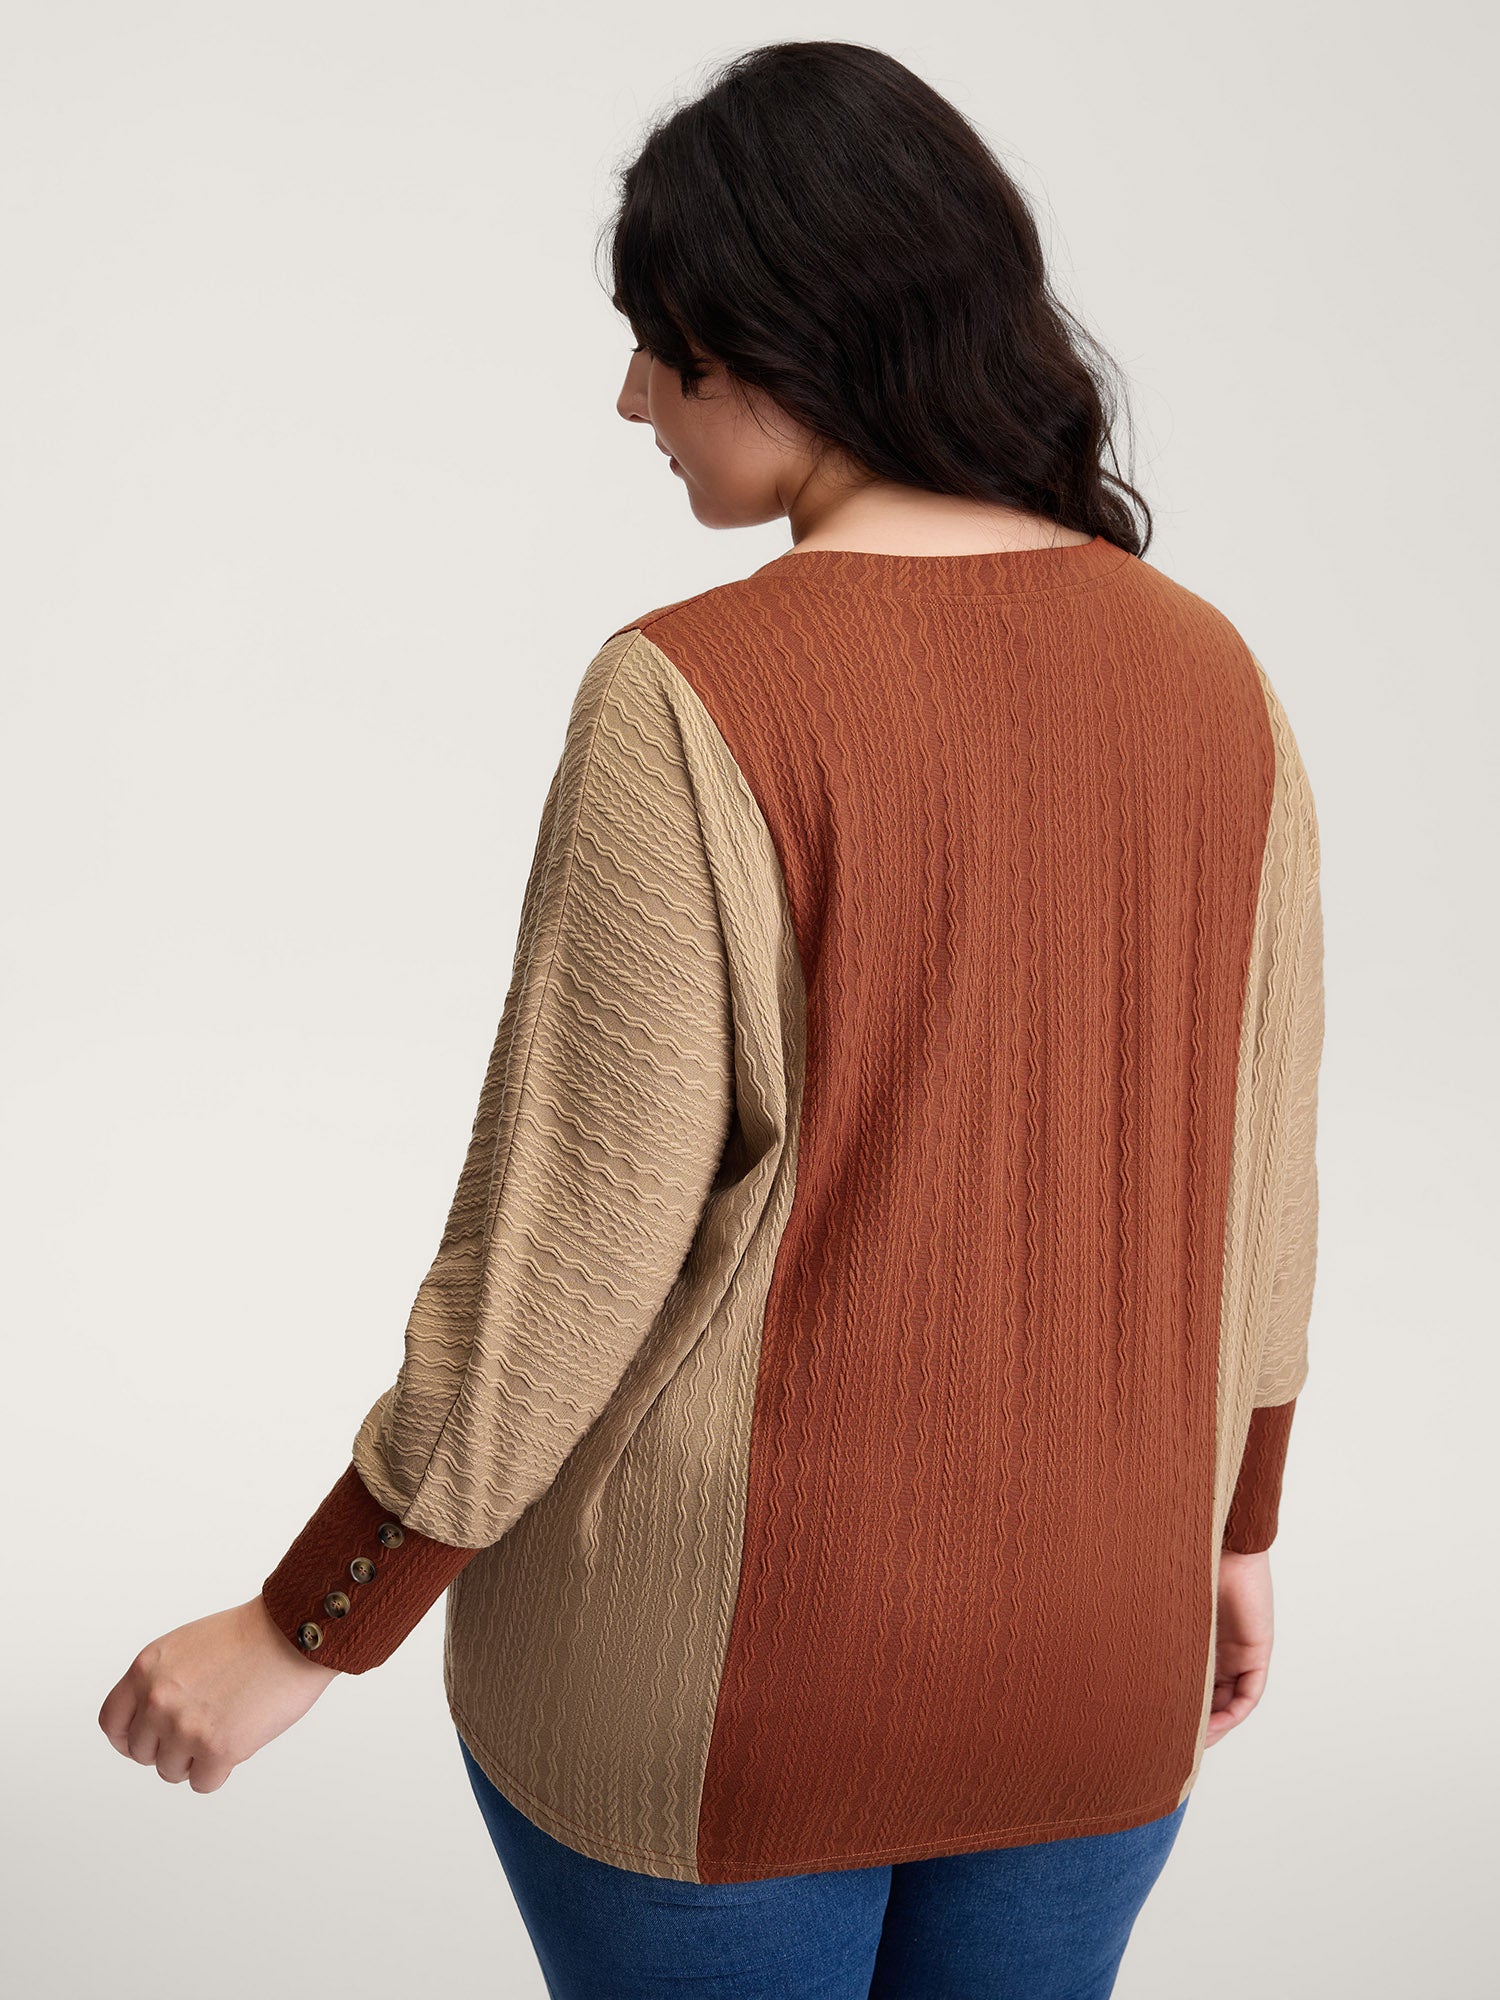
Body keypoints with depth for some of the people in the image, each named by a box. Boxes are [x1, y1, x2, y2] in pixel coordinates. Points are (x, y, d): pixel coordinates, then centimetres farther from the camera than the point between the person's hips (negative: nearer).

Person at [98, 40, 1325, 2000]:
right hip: (1093, 1657, 5)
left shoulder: (696, 700, -22)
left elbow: (567, 1262, -20)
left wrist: (302, 1633, -7)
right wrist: (1237, 1528, 18)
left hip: (722, 1677, -5)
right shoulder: (1211, 675, -4)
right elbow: (1257, 1177, 4)